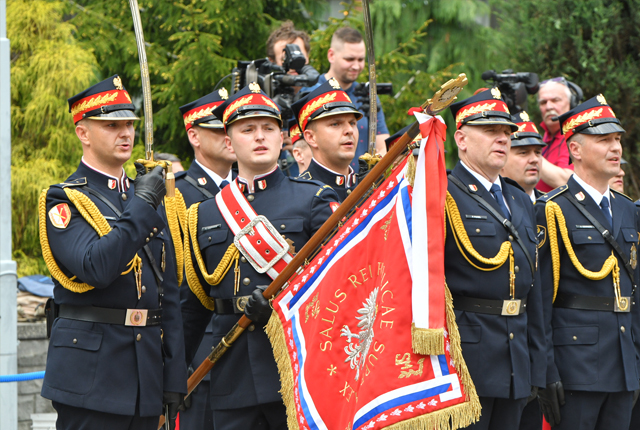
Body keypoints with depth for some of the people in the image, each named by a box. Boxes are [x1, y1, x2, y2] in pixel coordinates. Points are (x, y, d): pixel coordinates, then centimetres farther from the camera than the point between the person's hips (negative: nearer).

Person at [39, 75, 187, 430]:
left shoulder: (146, 197, 16)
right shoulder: (63, 201, -4)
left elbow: (168, 295, 15)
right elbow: (96, 267, -23)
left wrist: (174, 378, 10)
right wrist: (141, 207, -19)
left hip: (147, 373, 6)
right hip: (91, 372, -6)